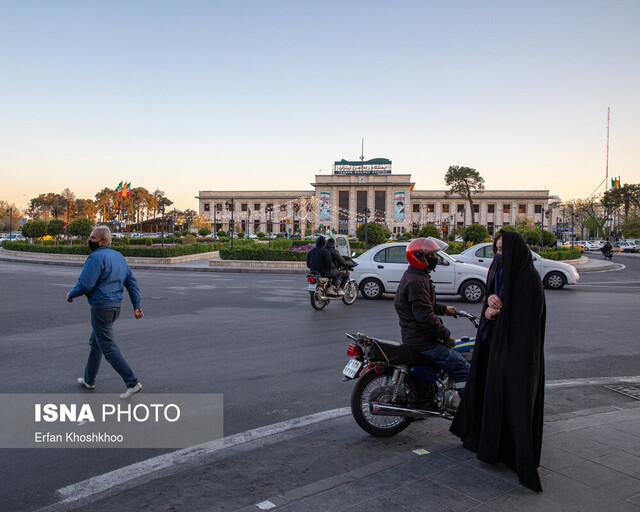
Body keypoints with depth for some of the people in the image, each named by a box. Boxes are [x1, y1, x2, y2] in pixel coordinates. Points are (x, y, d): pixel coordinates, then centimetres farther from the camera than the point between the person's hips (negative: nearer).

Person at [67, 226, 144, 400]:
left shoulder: (96, 257, -16)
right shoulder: (118, 256, 11)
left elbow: (85, 284, -19)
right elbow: (132, 282, 9)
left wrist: (71, 295, 1)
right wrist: (137, 305, 9)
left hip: (101, 307, -9)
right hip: (116, 305, 9)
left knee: (108, 347, -5)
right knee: (95, 343, 22)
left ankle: (132, 383, -8)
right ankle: (89, 380, 35)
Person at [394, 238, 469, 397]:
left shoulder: (414, 276, 13)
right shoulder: (416, 282, -22)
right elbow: (425, 316, -26)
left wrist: (444, 309, 24)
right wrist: (446, 335, -17)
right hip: (422, 341, -11)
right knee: (463, 369, -8)